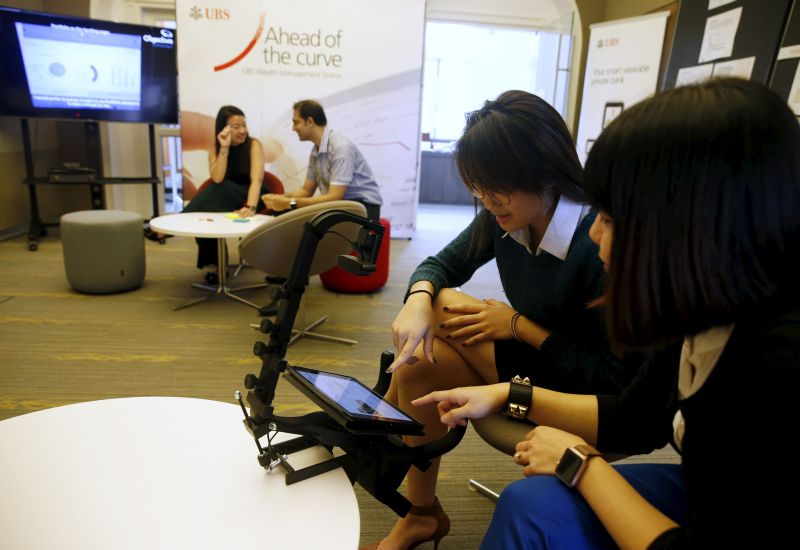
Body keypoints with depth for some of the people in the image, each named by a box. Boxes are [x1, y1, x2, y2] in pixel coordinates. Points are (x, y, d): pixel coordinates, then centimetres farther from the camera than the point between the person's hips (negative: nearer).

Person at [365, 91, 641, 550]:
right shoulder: (504, 219, -9)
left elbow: (620, 377, -26)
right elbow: (440, 265, 0)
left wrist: (519, 325, -24)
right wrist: (417, 300, -23)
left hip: (583, 397, -6)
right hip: (527, 359, 7)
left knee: (446, 306, -18)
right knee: (418, 363, -18)